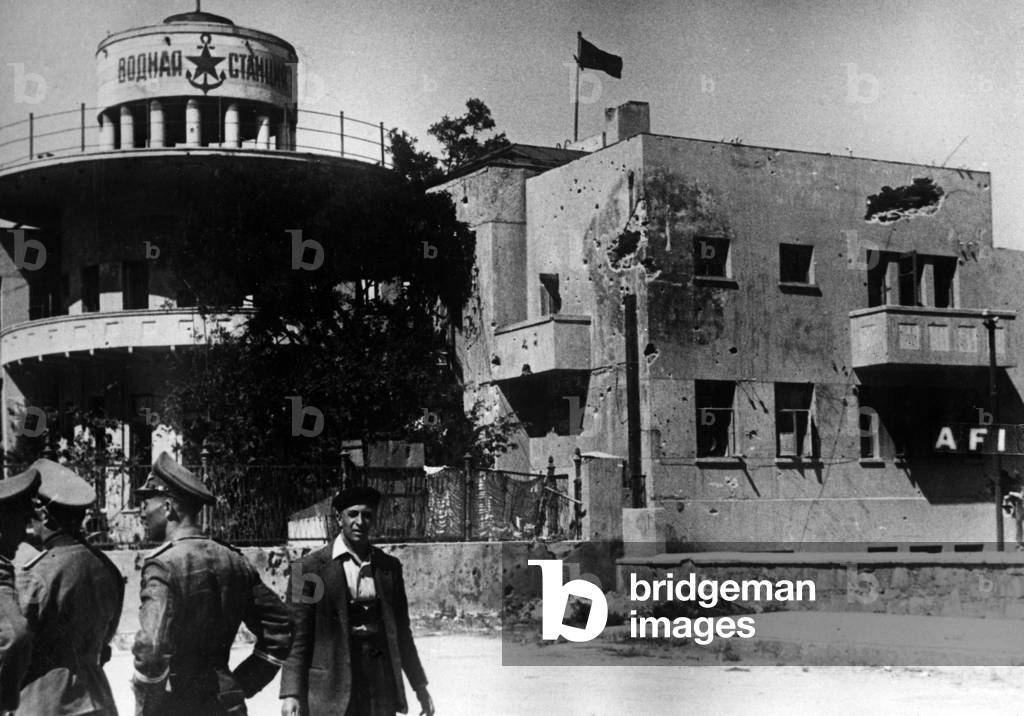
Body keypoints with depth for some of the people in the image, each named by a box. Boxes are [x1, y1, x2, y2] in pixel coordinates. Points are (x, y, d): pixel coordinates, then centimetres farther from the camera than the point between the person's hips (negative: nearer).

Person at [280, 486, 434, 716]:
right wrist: (291, 693, -12)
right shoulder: (310, 568, -3)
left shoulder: (389, 566, 10)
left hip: (382, 685, 4)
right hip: (332, 686, -4)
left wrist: (419, 685, 18)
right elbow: (297, 634, -5)